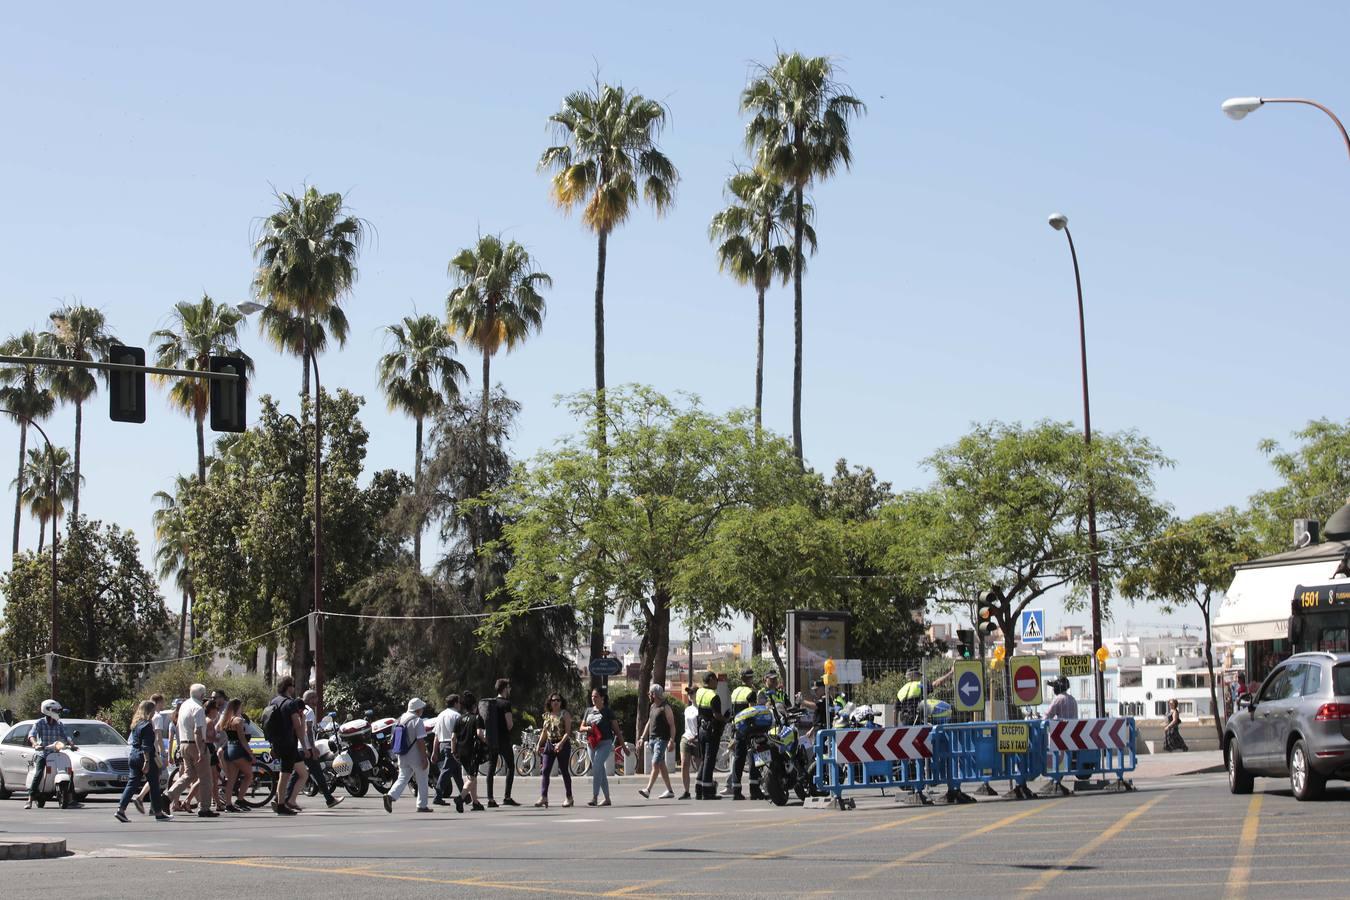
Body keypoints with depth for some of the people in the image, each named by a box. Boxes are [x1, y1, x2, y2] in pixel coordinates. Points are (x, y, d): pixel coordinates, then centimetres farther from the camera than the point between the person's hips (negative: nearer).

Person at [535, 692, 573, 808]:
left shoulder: (565, 714, -4)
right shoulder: (547, 715, 12)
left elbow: (568, 731, -12)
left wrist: (561, 743, -24)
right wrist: (539, 745, 9)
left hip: (562, 745, -5)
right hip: (549, 744, 5)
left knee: (564, 771, 2)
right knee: (545, 771, -7)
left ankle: (569, 797, 13)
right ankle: (543, 797, -12)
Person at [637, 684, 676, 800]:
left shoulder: (665, 707, -9)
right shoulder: (652, 707, 15)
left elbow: (672, 725, -12)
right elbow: (649, 723, 23)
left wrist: (672, 741, -19)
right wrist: (642, 737, 18)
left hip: (661, 739, -9)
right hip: (652, 738, 9)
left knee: (655, 764, -15)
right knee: (661, 765, 11)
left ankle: (648, 790, -24)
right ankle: (670, 791, 16)